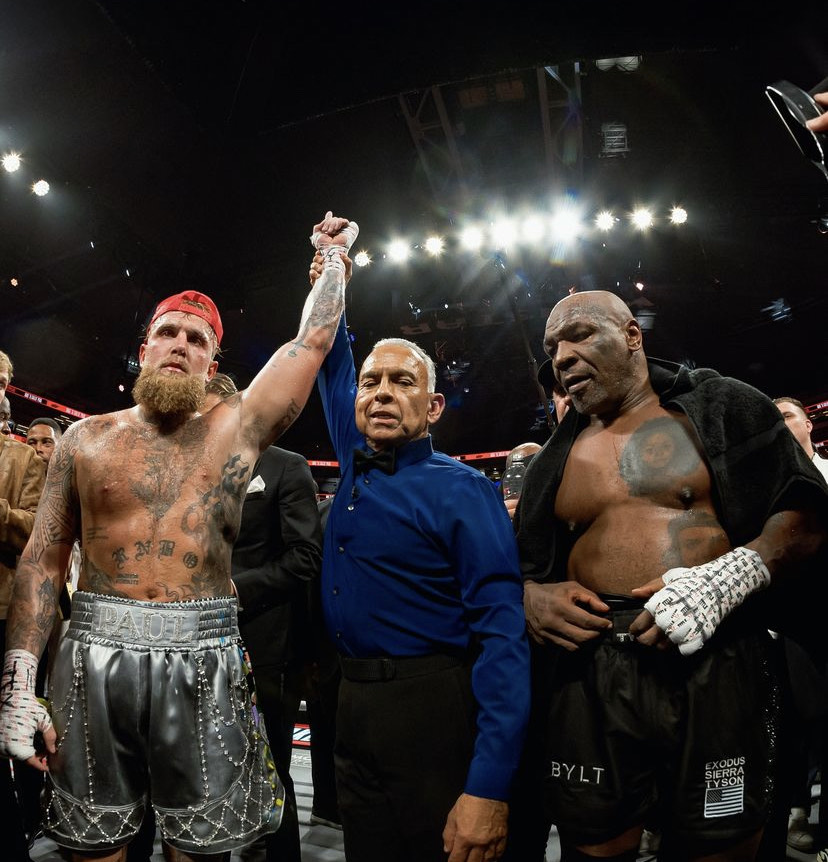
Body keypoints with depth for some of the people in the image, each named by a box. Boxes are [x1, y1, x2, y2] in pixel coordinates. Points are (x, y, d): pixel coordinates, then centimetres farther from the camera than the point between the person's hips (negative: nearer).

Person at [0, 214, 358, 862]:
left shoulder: (235, 429, 2)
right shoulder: (87, 438, 6)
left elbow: (314, 337, 4)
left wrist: (335, 254, 17)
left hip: (203, 662, -1)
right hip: (94, 658, 1)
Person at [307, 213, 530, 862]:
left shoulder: (462, 491, -13)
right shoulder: (358, 464, 6)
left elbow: (502, 632, -19)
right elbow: (332, 367, 23)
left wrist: (489, 787, -25)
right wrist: (327, 285, 20)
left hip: (432, 711, -6)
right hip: (353, 705, 7)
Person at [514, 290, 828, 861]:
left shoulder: (723, 406, 5)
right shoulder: (553, 461, 15)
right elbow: (522, 567, 20)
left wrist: (731, 575, -18)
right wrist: (531, 596, -3)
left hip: (716, 666, -2)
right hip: (587, 678, 3)